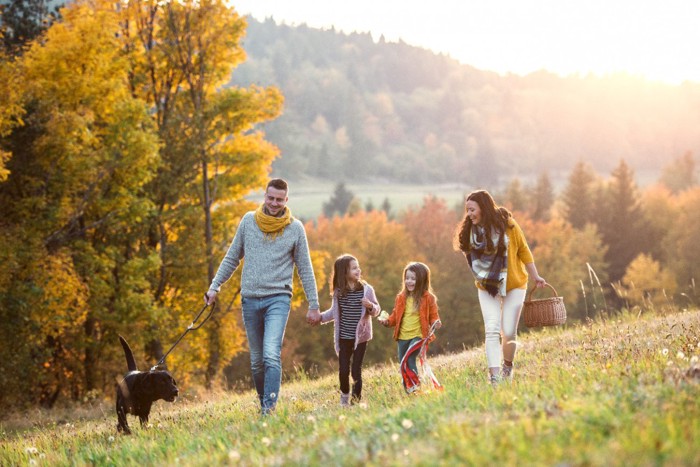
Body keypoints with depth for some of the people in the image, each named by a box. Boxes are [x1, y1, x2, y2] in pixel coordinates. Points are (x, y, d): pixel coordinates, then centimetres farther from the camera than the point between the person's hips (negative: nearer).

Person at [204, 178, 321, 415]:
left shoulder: (295, 228, 0)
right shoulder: (248, 221, 6)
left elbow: (305, 269, 5)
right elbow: (232, 258, 15)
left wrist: (313, 305, 5)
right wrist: (215, 286, 9)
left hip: (278, 298, -3)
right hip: (250, 299, 3)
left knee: (271, 355, -19)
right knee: (256, 361, 8)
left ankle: (270, 407, -19)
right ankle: (263, 403, 21)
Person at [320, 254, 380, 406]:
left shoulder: (366, 289, -5)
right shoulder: (338, 292, -1)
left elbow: (377, 309, 2)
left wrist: (370, 306, -19)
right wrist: (320, 317, 0)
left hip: (360, 337, -2)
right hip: (344, 337, 2)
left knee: (356, 371, -2)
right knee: (343, 370, 4)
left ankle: (356, 401, 12)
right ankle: (344, 397, 28)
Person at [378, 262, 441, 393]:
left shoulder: (428, 298, -2)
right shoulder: (401, 298, 8)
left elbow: (433, 315, 1)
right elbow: (395, 315, 15)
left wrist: (436, 322, -20)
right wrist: (387, 321, -4)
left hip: (418, 336, -5)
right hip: (402, 337, 5)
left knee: (410, 359, -23)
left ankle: (415, 387, -15)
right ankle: (408, 392, 19)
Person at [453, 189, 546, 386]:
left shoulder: (506, 224, -15)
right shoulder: (470, 230, -7)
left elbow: (523, 251, -4)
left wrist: (535, 277, 0)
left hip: (514, 286, -2)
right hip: (487, 288, 2)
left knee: (508, 332, -1)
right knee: (492, 331, -11)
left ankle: (507, 366, 27)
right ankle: (494, 377, -15)